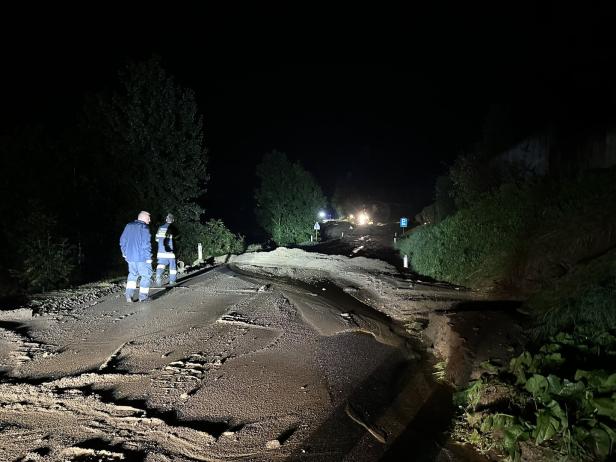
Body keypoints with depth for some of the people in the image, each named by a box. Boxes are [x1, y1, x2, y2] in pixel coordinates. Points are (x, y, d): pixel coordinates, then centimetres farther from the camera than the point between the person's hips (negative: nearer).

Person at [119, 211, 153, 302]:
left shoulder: (128, 226, 9)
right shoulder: (144, 228, -13)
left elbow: (122, 241, 15)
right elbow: (146, 244, -18)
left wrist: (125, 253, 25)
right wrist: (149, 257, -13)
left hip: (130, 257, 6)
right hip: (142, 257, -6)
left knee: (132, 274, 20)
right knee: (146, 275, 8)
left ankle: (129, 294, 8)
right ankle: (143, 296, 10)